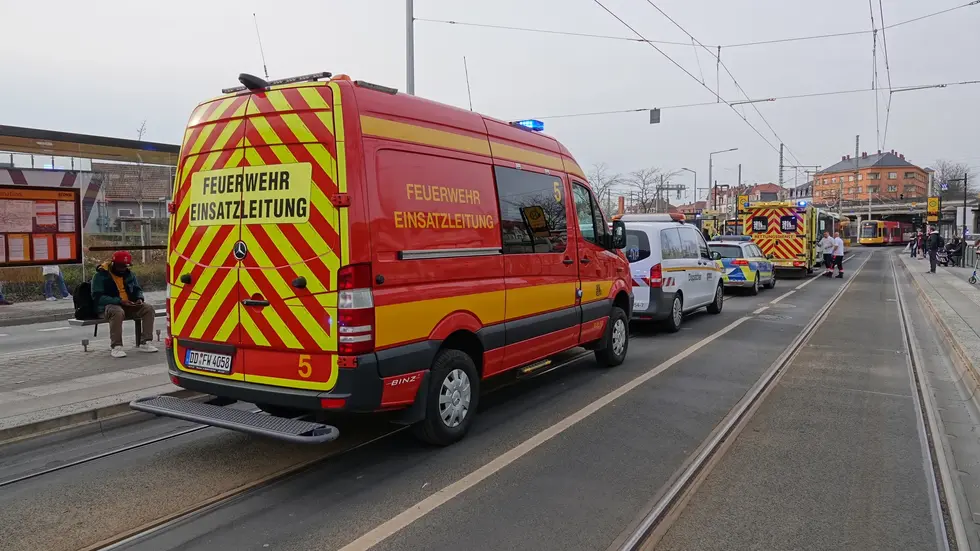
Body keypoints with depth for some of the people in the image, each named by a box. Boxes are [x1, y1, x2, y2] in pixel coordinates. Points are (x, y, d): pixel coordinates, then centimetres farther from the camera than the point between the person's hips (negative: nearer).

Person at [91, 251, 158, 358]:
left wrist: (139, 299, -5)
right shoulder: (101, 275, -7)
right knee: (118, 312, -40)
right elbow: (97, 297, -14)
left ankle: (144, 343, -16)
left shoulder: (129, 274, 13)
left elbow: (137, 289, 20)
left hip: (129, 305, 6)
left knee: (148, 309, -17)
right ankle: (116, 347, -35)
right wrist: (119, 301, -25)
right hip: (108, 306, -6)